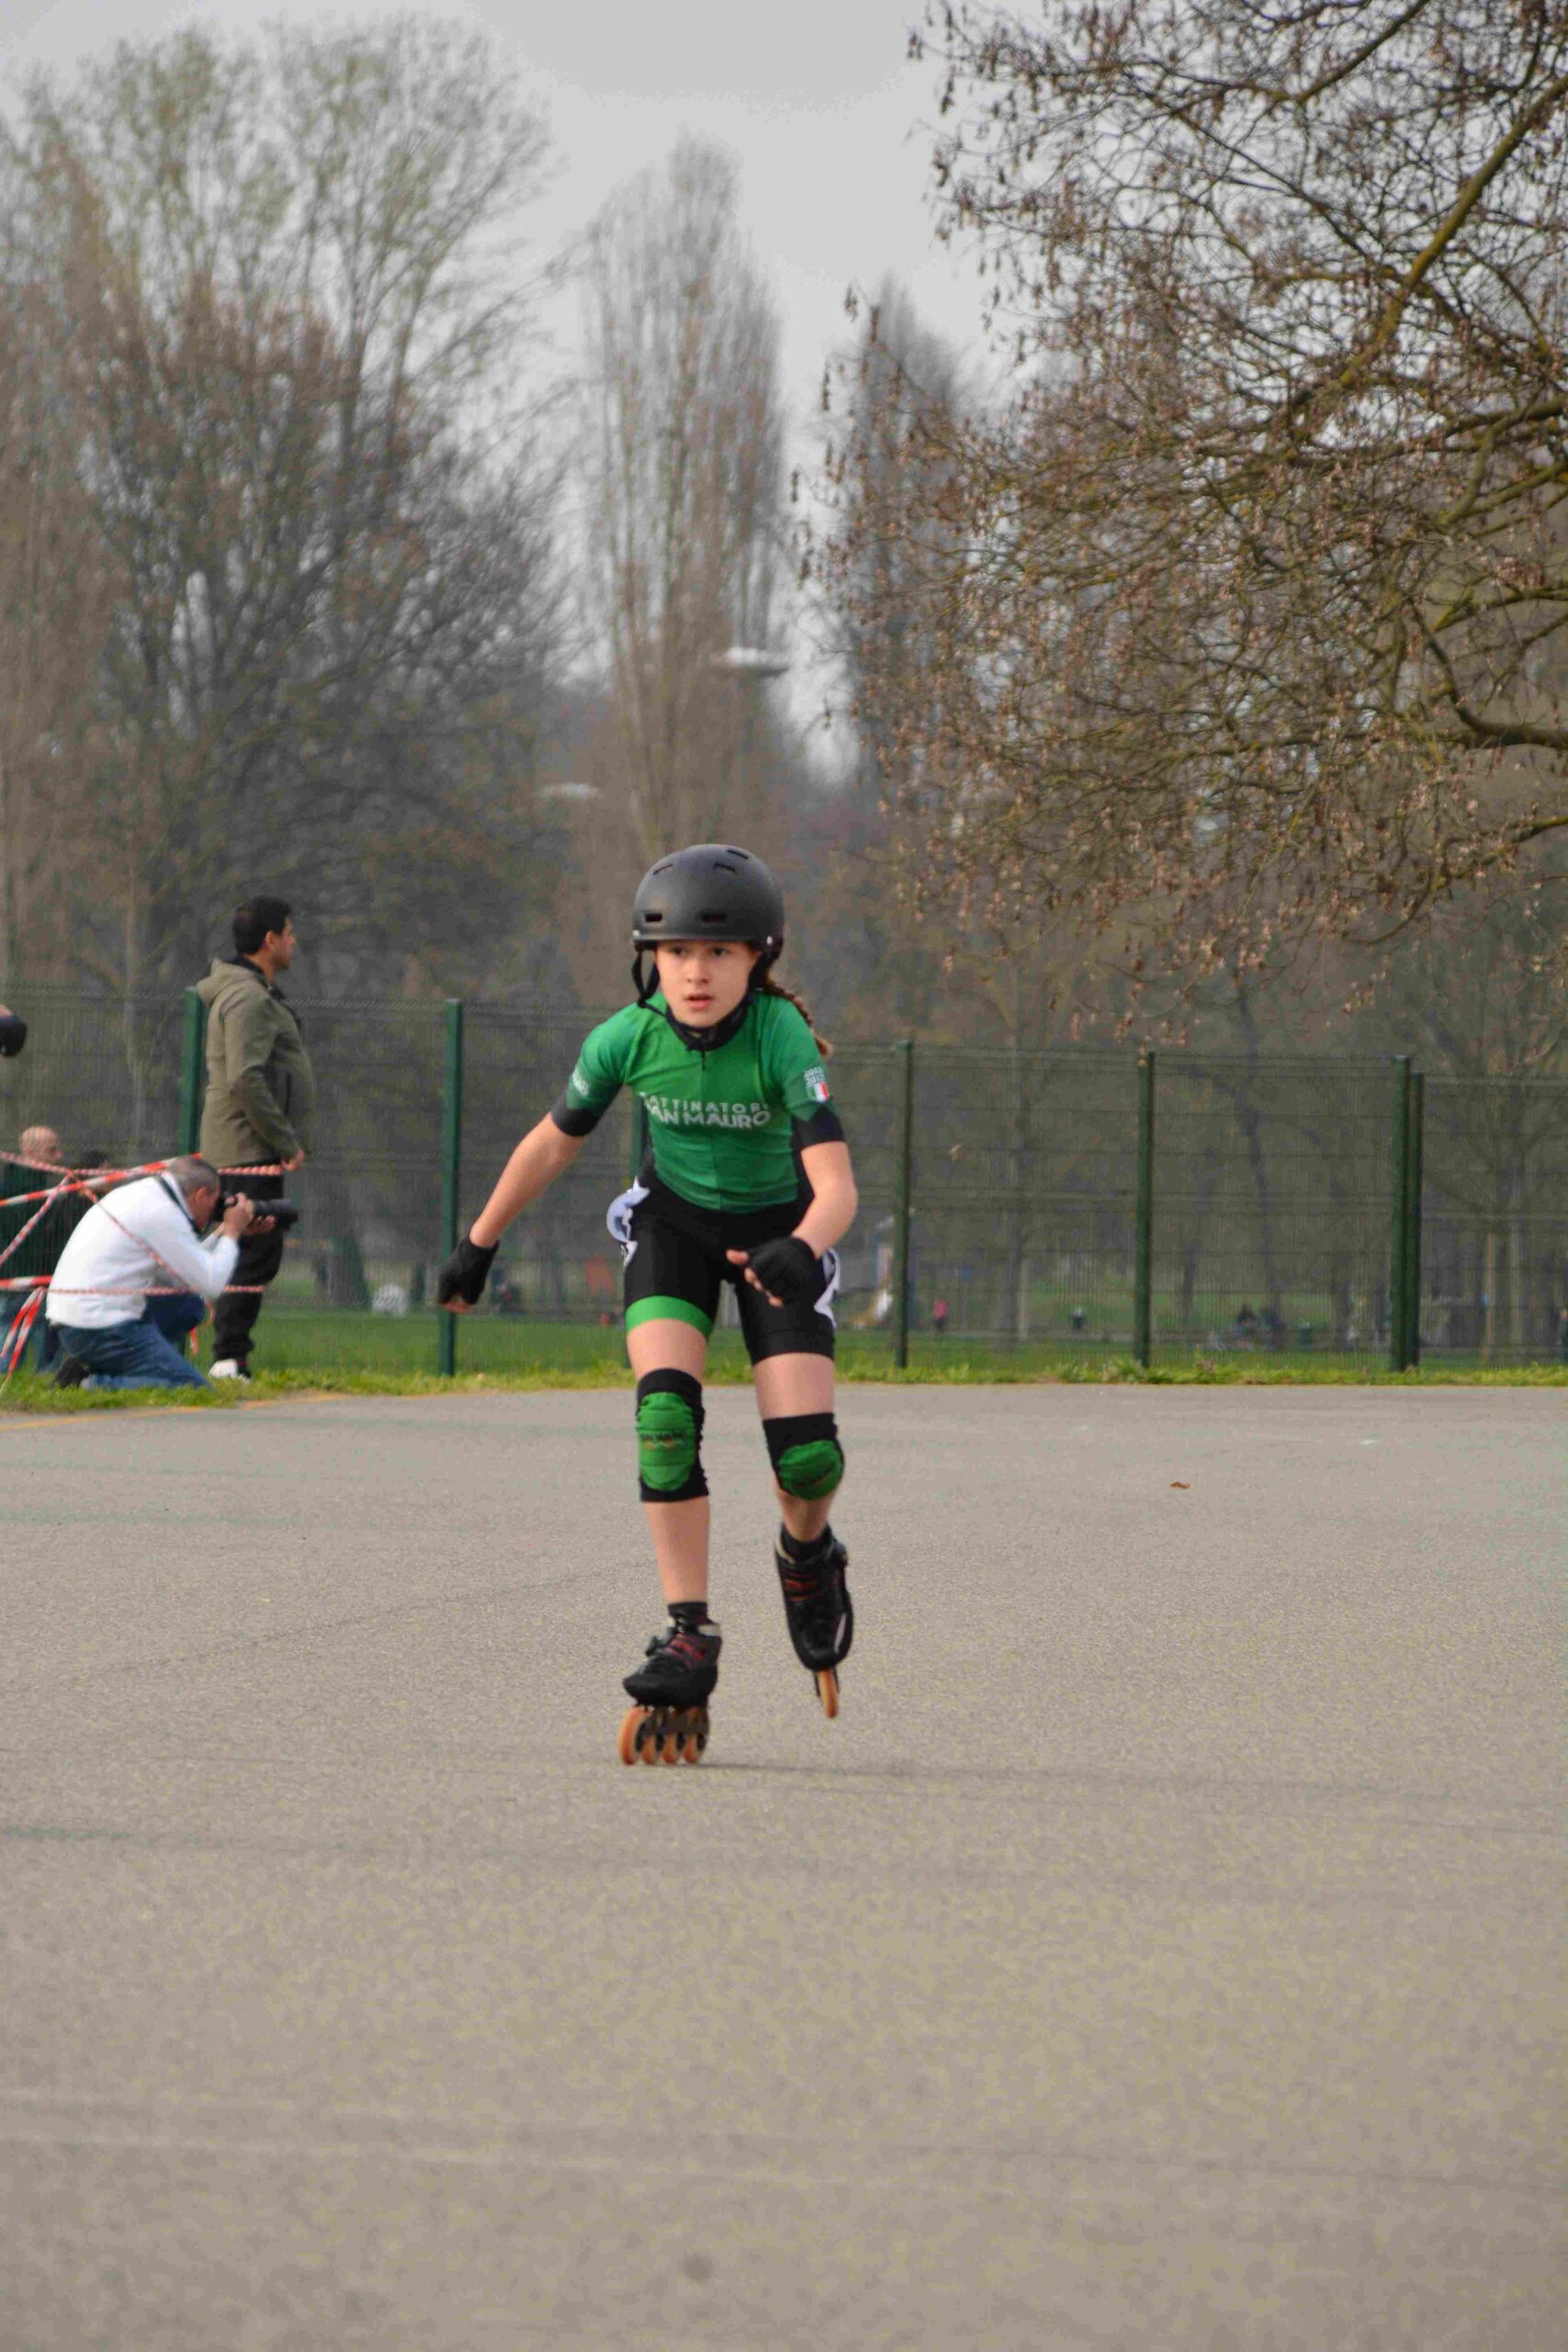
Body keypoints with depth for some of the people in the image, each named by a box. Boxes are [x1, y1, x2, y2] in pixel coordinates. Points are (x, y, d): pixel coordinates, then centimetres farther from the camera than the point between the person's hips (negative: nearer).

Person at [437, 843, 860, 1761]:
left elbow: (836, 1183, -38)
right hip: (673, 1223, 2)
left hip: (774, 1229, -2)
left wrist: (801, 1249, -59)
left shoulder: (782, 1040, -29)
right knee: (665, 1414, -22)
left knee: (807, 1456, -14)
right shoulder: (628, 1040, -20)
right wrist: (479, 1244, 7)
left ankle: (807, 1553, 23)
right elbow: (555, 1142, -1)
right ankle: (690, 1637, -16)